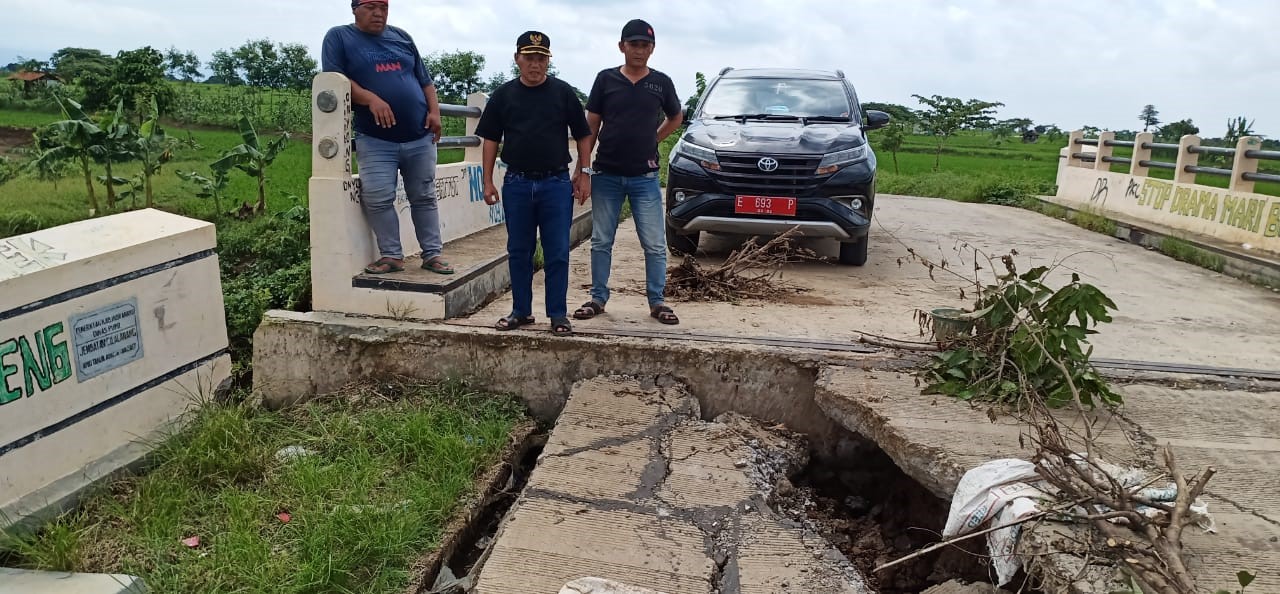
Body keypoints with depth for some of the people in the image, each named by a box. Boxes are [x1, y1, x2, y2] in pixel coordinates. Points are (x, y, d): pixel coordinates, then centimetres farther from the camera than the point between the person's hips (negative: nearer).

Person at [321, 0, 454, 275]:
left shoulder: (402, 37, 16)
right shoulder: (339, 37, 3)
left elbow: (425, 79, 17)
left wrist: (434, 111, 2)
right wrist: (371, 99, -21)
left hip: (419, 137, 3)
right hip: (375, 140, -3)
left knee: (424, 198, 6)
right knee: (377, 200, -9)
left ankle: (432, 254, 13)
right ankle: (392, 255, 4)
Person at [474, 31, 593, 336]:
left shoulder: (563, 92, 2)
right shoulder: (504, 94, 6)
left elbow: (583, 135, 6)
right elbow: (491, 139, 9)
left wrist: (584, 173, 0)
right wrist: (488, 182, 4)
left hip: (556, 183, -2)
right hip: (516, 183, 2)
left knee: (557, 252, -1)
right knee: (518, 251, 9)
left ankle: (558, 314, 8)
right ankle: (521, 311, 21)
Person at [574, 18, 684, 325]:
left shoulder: (661, 82, 3)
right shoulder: (606, 79, 2)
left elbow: (676, 118, 20)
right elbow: (591, 125, 4)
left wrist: (652, 139, 9)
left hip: (645, 177, 0)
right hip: (606, 175, 0)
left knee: (655, 245, 0)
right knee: (601, 242, 8)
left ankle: (657, 302, 11)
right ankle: (598, 298, 19)